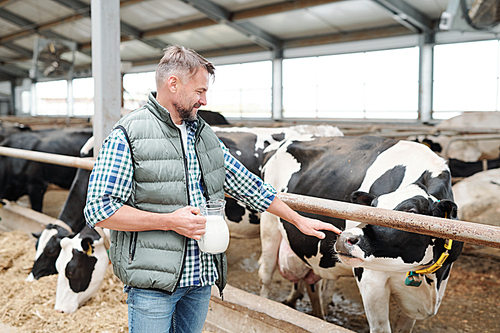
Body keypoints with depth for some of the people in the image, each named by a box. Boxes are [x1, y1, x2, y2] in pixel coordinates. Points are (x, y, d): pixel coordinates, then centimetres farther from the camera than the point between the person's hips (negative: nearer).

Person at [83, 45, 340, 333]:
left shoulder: (204, 134, 11)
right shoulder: (127, 135, -10)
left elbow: (247, 185, 17)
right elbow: (98, 209, -14)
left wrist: (299, 220, 18)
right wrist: (168, 221, -20)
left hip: (202, 280, 6)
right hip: (152, 284, -6)